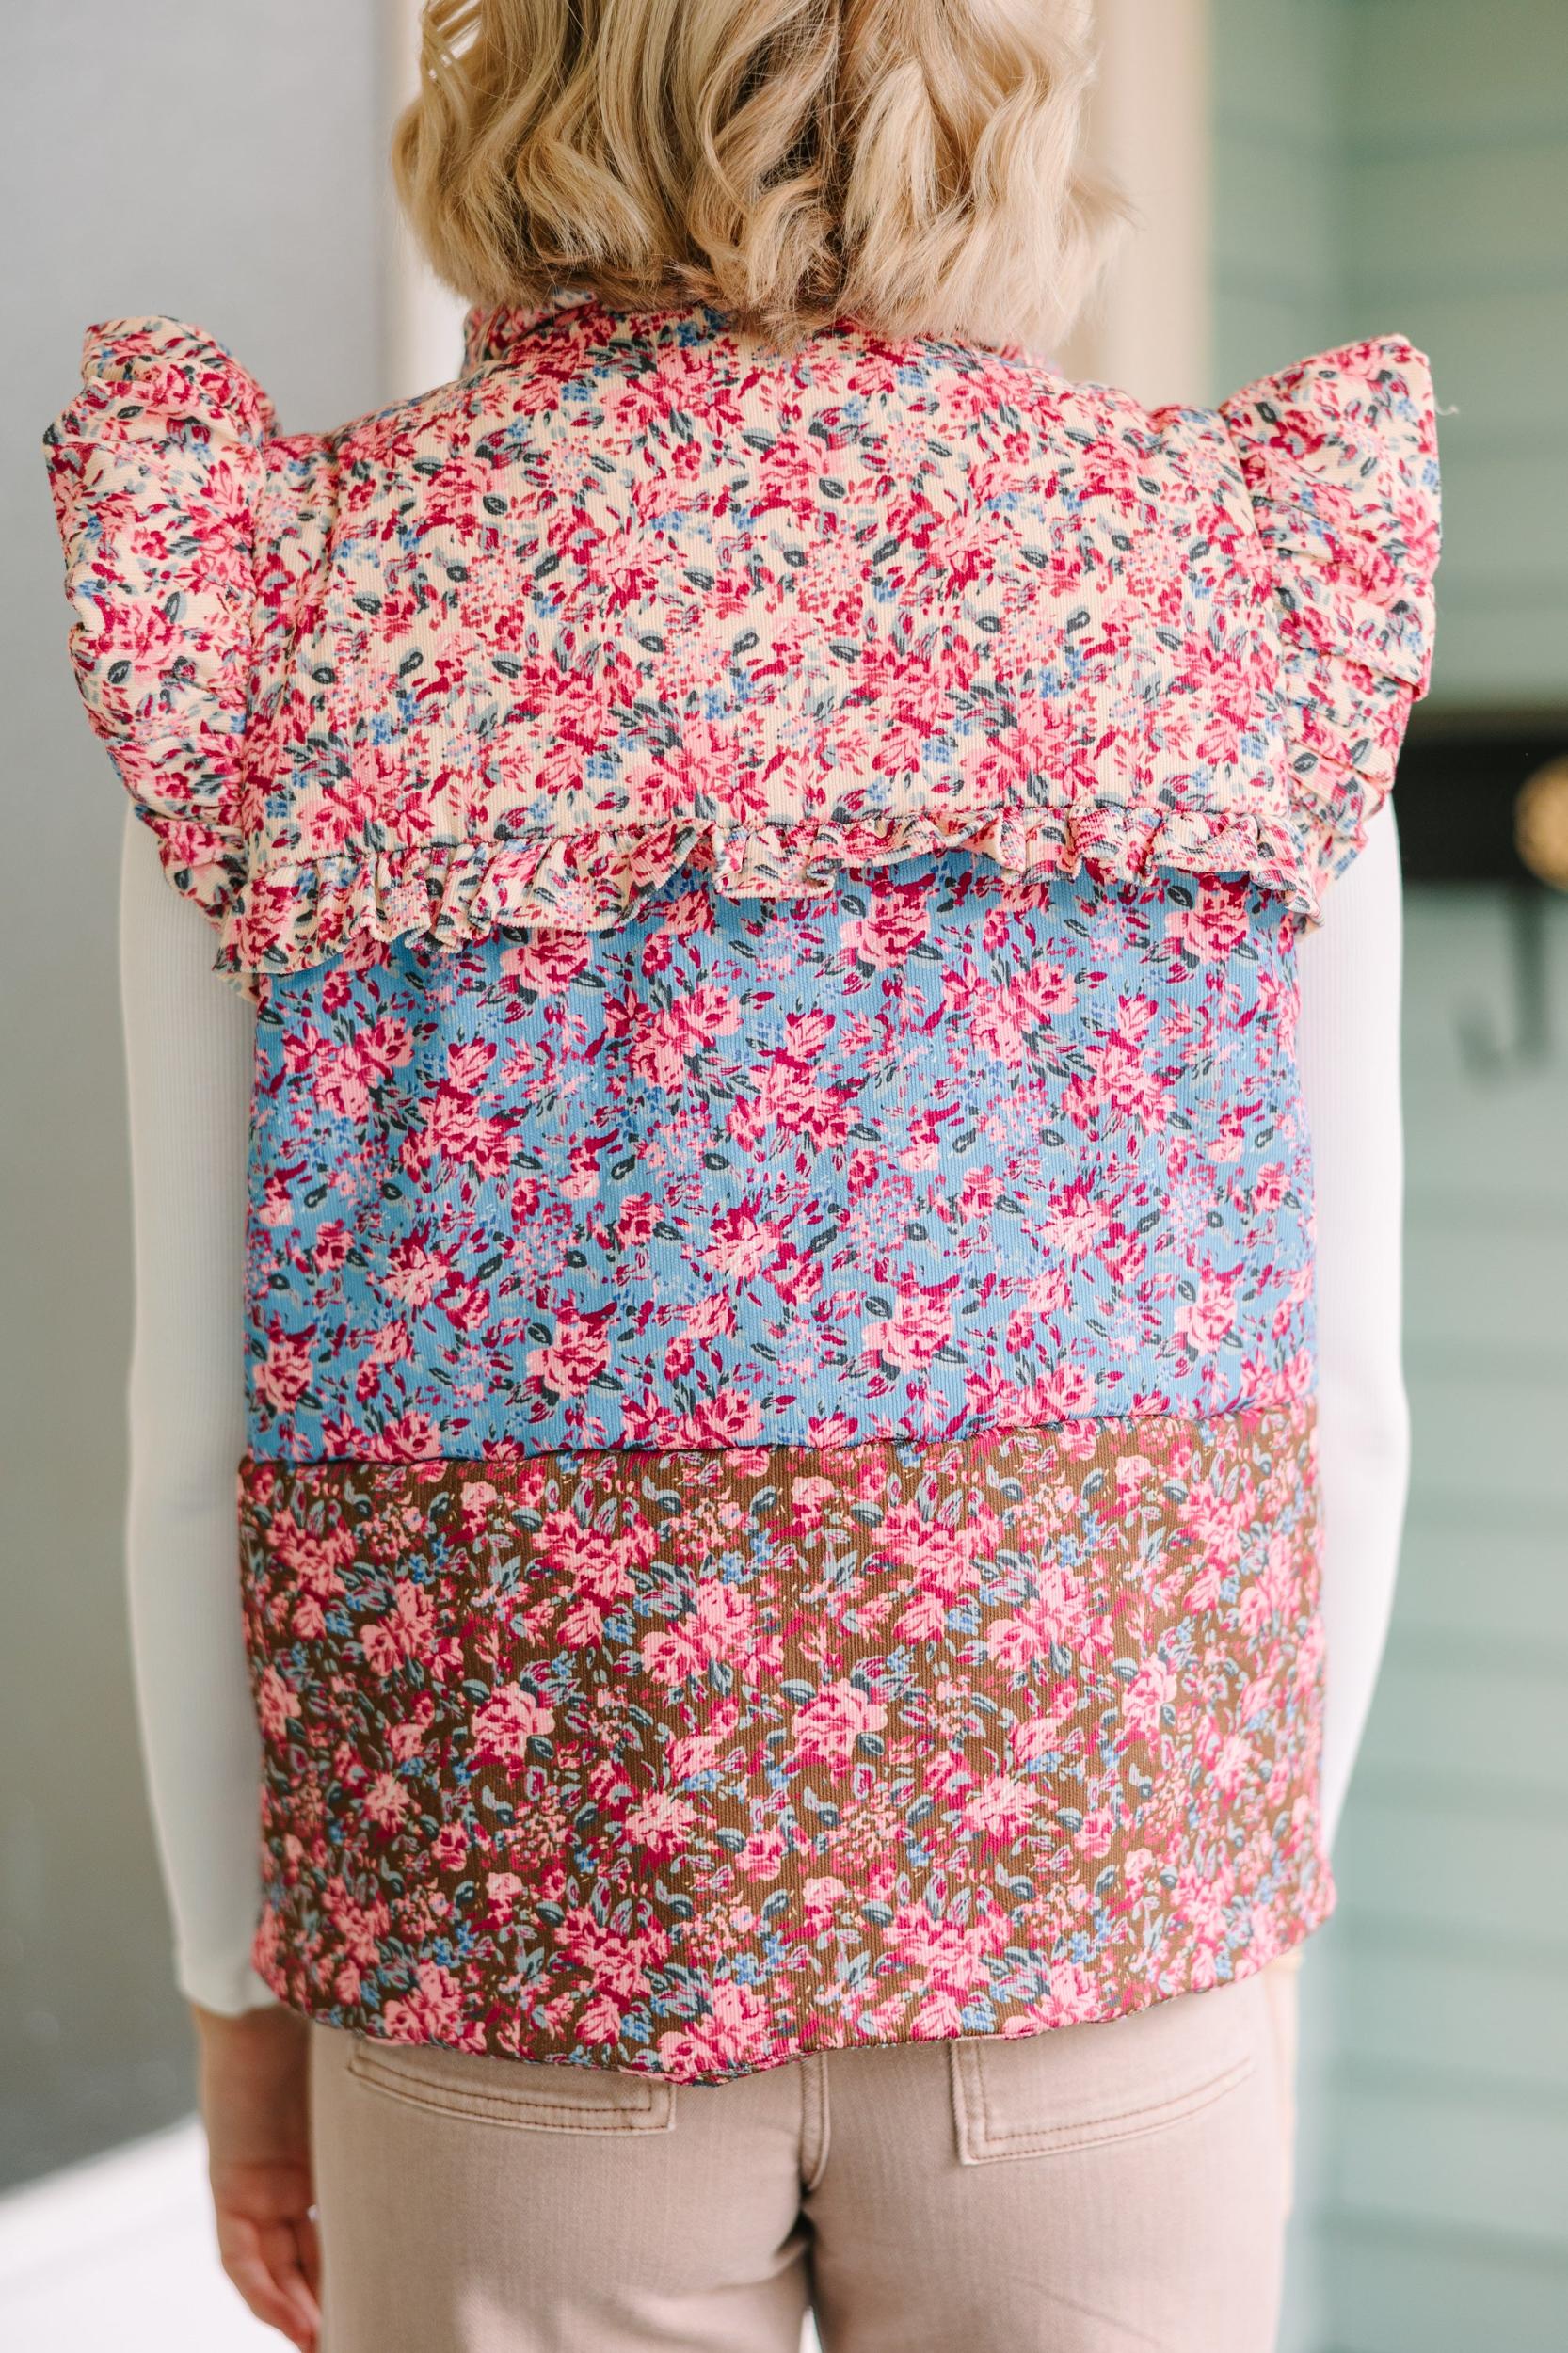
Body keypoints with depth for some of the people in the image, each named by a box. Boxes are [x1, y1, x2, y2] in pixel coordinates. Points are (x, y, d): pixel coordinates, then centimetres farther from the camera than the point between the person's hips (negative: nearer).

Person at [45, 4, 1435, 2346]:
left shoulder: (307, 602, -6)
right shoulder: (1235, 569, -3)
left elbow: (207, 1429, -5)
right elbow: (1340, 1388, -1)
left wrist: (244, 1992, 7)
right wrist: (1260, 1920, 12)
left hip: (527, 1913, 0)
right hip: (1099, 1939, 1)